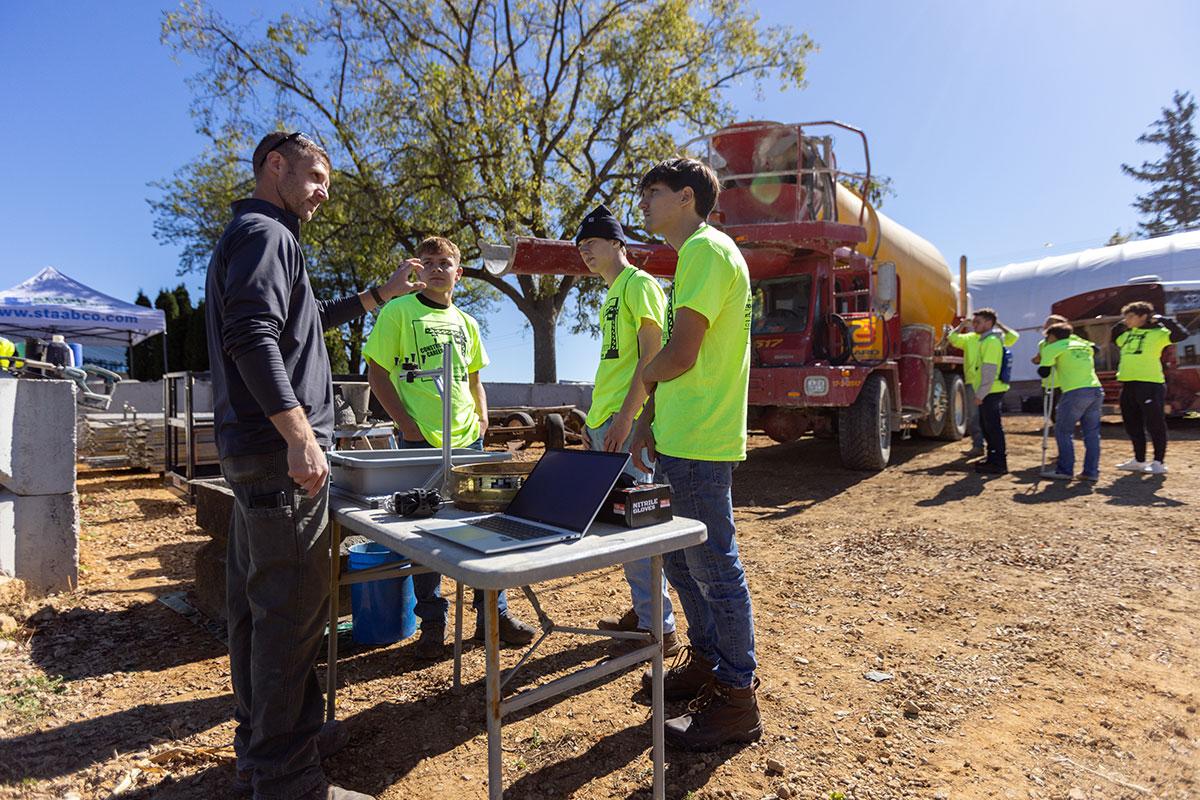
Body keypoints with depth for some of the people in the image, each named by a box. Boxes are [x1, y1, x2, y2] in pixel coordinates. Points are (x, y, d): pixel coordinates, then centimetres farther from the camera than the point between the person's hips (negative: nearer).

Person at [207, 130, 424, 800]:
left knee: (256, 603, 16)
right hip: (280, 452, -11)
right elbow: (253, 336, -22)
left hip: (255, 452, 11)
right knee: (293, 609, -6)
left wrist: (380, 295, 32)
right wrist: (299, 432, -27)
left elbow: (304, 322, 33)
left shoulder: (252, 236, 24)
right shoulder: (264, 232, -8)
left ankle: (262, 743, 30)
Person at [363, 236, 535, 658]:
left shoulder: (466, 323, 15)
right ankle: (432, 623, 18)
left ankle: (494, 613, 21)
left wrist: (482, 417, 8)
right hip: (420, 441, -4)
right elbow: (377, 373, -3)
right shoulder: (398, 311, 0)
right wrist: (406, 424, -11)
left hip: (467, 438, 5)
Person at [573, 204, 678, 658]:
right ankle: (642, 609, 26)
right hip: (607, 421, 10)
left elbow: (652, 356, -16)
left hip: (627, 421, -10)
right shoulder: (611, 295, 22)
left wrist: (625, 416, -22)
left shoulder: (639, 284, -7)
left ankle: (659, 628, 3)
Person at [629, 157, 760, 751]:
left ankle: (736, 699, 17)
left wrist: (642, 377, 0)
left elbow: (679, 354, -21)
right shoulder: (691, 257, 20)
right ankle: (706, 663, 37)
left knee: (714, 569, 1)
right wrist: (650, 421, 17)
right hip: (679, 440, 10)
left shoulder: (707, 249, -13)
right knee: (680, 562, 19)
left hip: (699, 445, -10)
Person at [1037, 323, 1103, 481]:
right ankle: (1091, 471, 10)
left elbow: (1044, 372, 0)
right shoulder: (1085, 345, 22)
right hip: (1096, 390, 6)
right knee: (1092, 433, 9)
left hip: (1074, 393, -6)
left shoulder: (1052, 348, 4)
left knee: (1063, 431, 3)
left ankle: (1065, 470, 1)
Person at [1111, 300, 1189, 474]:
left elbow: (1181, 334, -19)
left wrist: (1162, 320, -13)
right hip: (1128, 384, 7)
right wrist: (1120, 325, 19)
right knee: (1132, 425, 12)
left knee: (1155, 424, -1)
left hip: (1150, 383, -7)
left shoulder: (1158, 333, -4)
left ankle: (1159, 462, 8)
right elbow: (1114, 338, 34)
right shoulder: (1127, 334, 15)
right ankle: (1139, 460, 23)